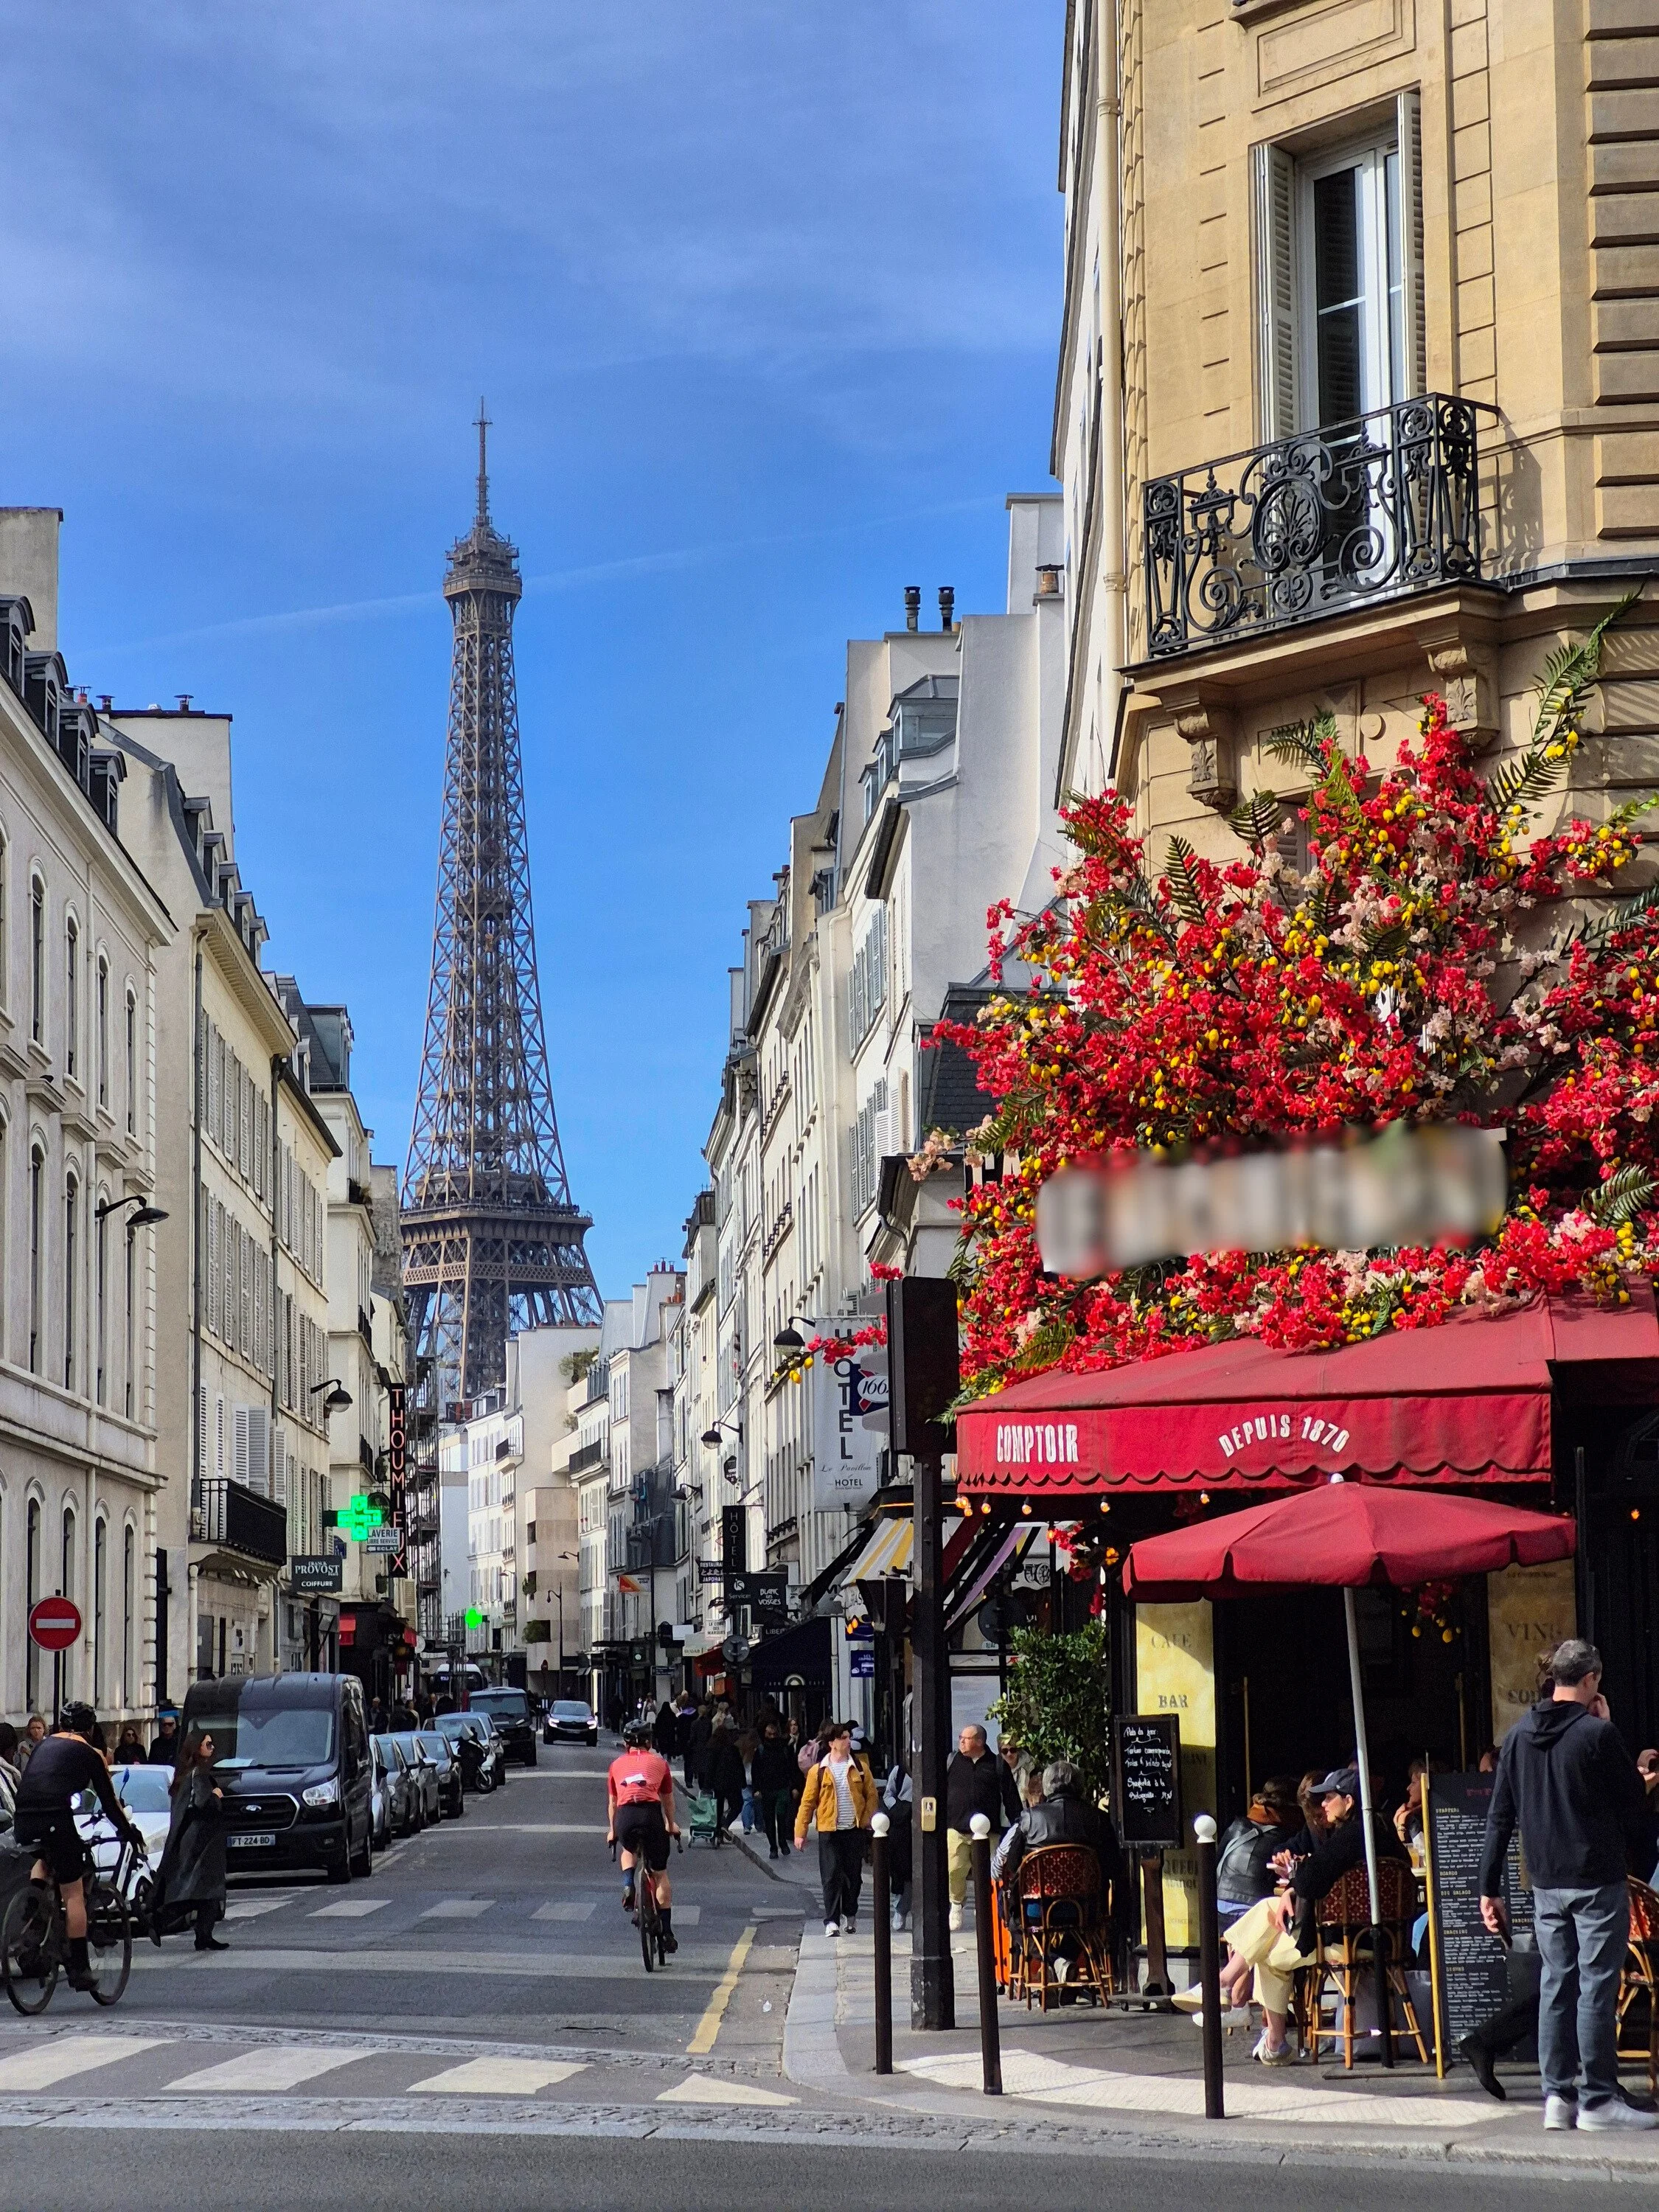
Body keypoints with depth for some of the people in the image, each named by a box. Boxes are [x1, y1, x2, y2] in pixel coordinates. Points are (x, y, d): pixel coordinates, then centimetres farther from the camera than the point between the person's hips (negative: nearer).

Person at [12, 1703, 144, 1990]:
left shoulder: (43, 1744, 25)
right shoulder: (89, 1754, 11)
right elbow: (109, 1802, 14)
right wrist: (130, 1833, 27)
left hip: (23, 1823, 5)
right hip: (55, 1821, -5)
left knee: (44, 1857, 37)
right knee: (74, 1893, 3)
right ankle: (79, 1969, 2)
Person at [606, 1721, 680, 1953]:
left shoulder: (617, 1764, 25)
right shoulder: (659, 1762, 23)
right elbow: (668, 1800, 33)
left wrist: (612, 1831, 48)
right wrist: (671, 1825, 50)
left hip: (625, 1816, 1)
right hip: (652, 1815, -1)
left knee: (628, 1850, 37)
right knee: (661, 1875, 12)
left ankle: (628, 1885, 9)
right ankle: (667, 1933, 10)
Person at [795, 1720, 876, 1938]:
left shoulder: (859, 1768, 5)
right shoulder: (819, 1771, -1)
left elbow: (871, 1795, 11)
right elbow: (807, 1802, 1)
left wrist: (866, 1820, -2)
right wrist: (800, 1832, -2)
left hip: (854, 1830, 2)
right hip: (829, 1831, -2)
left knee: (854, 1876, 10)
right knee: (832, 1877, -7)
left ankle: (850, 1915, 27)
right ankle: (832, 1922, -8)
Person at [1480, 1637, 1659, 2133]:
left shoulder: (1518, 1734, 6)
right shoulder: (1599, 1734, -13)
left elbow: (1499, 1816, 7)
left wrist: (1490, 1887, 11)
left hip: (1546, 1884, 6)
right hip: (1597, 1883, -6)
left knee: (1556, 1984, 10)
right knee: (1596, 1988, -3)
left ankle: (1558, 2097, 10)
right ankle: (1598, 2101, -2)